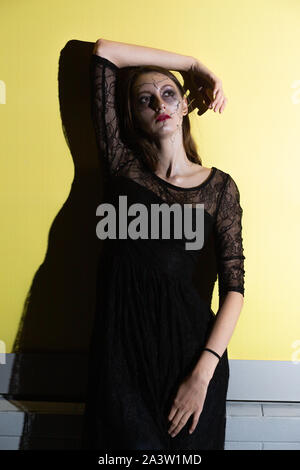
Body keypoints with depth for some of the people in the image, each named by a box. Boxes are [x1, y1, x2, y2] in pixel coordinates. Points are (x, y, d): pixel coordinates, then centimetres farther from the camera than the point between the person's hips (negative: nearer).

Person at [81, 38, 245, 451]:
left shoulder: (219, 187, 3)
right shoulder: (123, 166, 5)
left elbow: (234, 287, -3)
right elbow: (103, 51, 3)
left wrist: (203, 373, -13)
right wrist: (192, 64, 8)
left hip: (190, 343, 0)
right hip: (122, 344, 0)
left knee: (187, 444, 8)